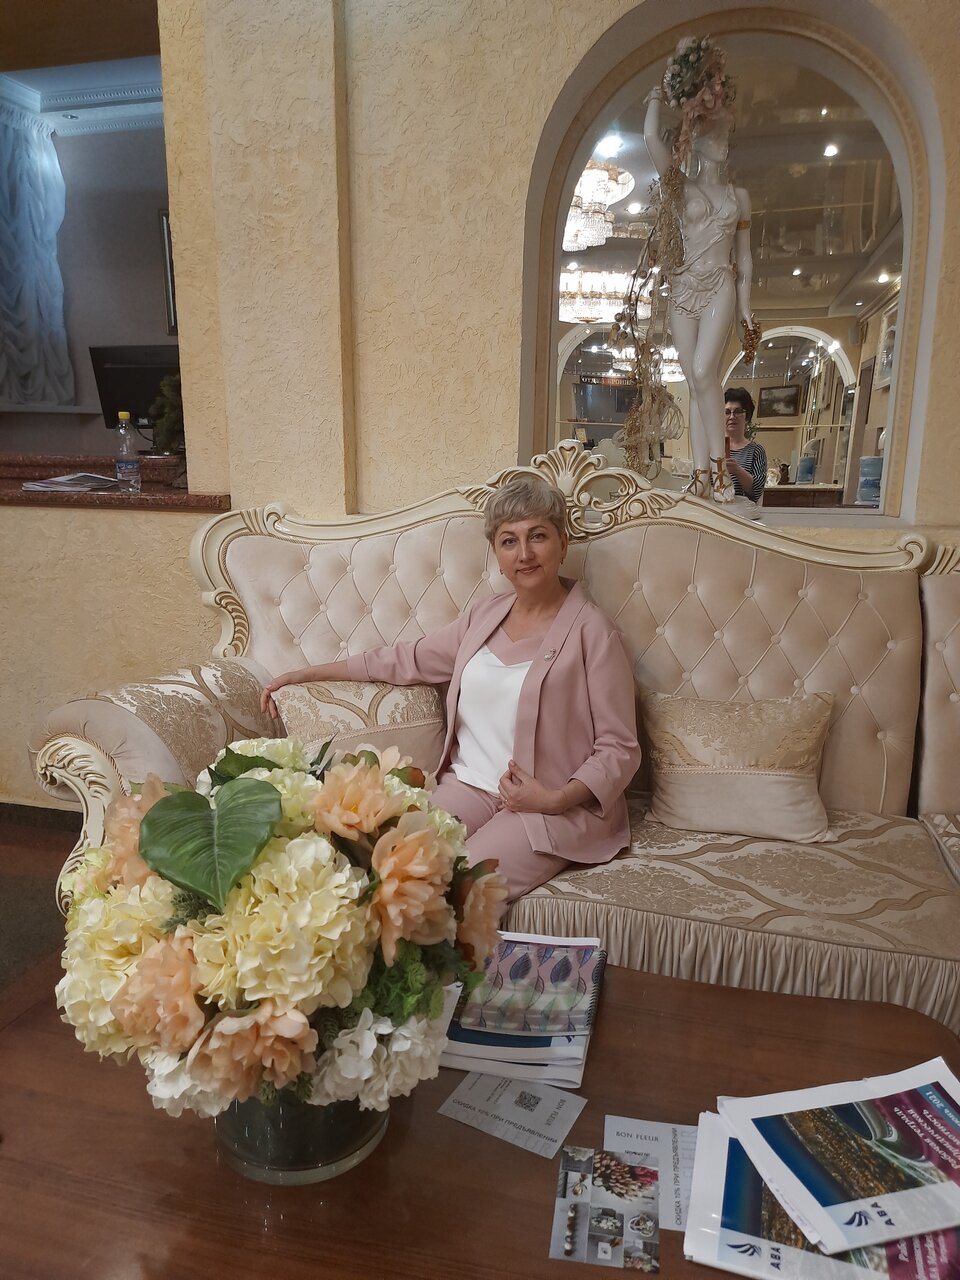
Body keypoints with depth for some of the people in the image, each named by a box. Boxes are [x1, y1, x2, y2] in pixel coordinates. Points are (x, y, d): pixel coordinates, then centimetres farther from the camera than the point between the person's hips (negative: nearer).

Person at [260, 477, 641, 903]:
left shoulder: (590, 631, -7)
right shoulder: (484, 616, 11)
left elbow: (620, 749, -6)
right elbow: (407, 659, 19)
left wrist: (556, 799, -20)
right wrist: (303, 674, 19)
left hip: (556, 806, -4)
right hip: (470, 784, 5)